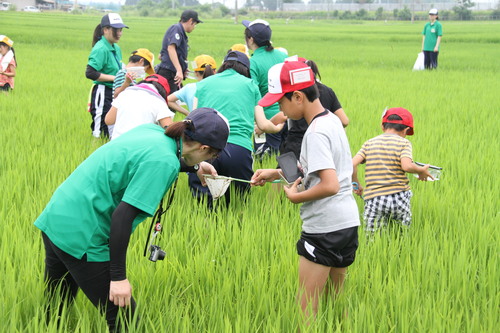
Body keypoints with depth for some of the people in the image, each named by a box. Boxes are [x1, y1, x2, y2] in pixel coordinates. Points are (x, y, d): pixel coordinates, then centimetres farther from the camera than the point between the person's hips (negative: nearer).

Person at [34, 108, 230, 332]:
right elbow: (123, 215, -23)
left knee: (53, 314, 21)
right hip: (79, 236, -10)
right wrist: (118, 277, -19)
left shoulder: (151, 130, 7)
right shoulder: (164, 161, -18)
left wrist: (193, 166, 38)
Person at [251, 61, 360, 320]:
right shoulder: (332, 120, 10)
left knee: (306, 309, -4)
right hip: (348, 221, 10)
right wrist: (277, 173, 15)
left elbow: (330, 185, -27)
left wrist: (295, 196, -13)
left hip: (324, 228, -10)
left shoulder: (316, 132, -18)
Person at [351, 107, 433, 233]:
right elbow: (406, 166, -15)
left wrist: (356, 184, 14)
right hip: (399, 198, -1)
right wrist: (422, 171, 3)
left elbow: (352, 164, 0)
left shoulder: (369, 143, 11)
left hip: (373, 199, 1)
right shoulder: (403, 143, 2)